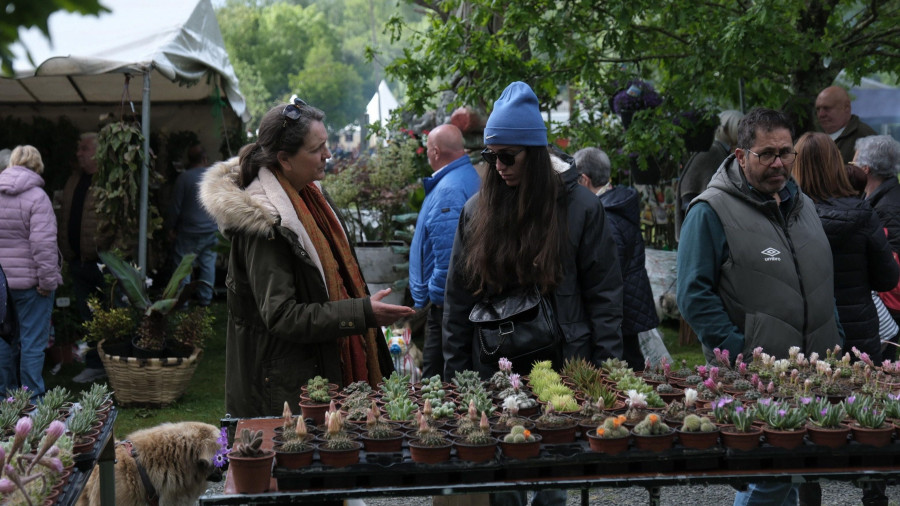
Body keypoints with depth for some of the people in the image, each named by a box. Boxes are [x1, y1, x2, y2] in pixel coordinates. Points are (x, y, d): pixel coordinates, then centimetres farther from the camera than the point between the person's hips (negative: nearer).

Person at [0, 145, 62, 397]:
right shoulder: (36, 197, -13)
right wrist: (48, 280, -12)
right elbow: (43, 244, -18)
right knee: (33, 341, 1)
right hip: (30, 281, -6)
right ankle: (32, 398, 5)